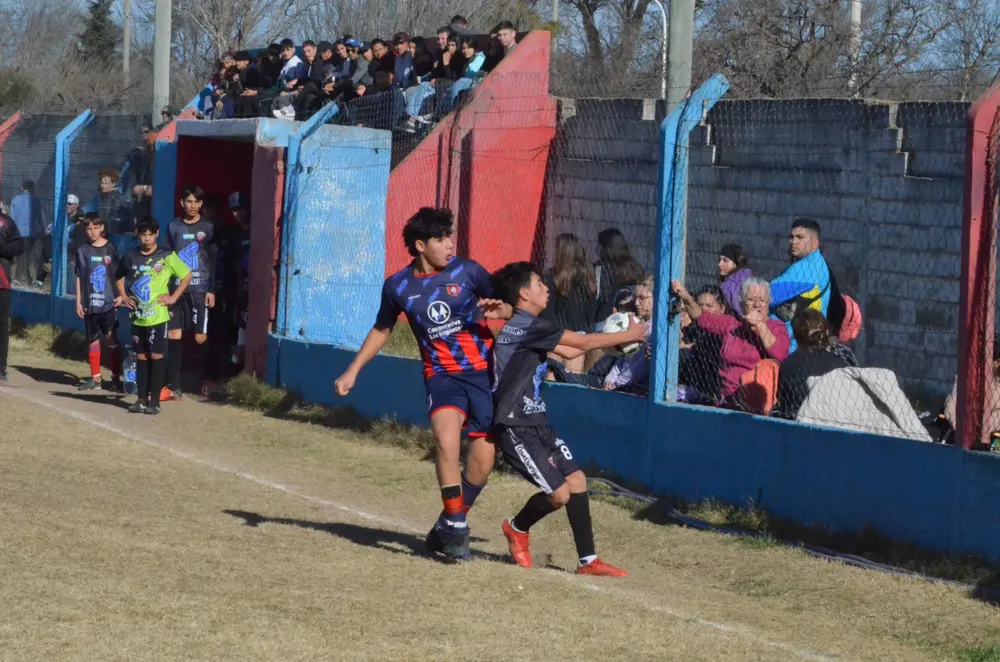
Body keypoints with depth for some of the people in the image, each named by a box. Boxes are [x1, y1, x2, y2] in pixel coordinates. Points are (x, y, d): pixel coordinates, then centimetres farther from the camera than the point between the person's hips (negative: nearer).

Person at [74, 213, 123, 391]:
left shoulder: (111, 249, 0)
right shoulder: (82, 251, 6)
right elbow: (79, 277, 9)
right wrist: (78, 302, 5)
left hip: (109, 302, -3)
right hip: (90, 303, 3)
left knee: (112, 339, -5)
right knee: (93, 340, 9)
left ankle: (116, 377, 0)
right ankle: (95, 377, 16)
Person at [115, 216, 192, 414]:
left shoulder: (167, 256, -5)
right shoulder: (130, 257, 5)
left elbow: (187, 275, 0)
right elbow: (119, 277, 22)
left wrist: (173, 297, -5)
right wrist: (124, 296, 9)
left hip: (158, 316, -4)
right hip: (137, 316, 4)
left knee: (156, 356, -2)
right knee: (141, 357, 8)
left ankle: (154, 400, 2)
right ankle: (142, 398, 14)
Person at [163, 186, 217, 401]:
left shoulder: (208, 228, 3)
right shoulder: (173, 227, 10)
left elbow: (213, 261, 1)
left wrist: (211, 290, -6)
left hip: (199, 290, -3)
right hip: (177, 288, 3)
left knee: (200, 337, -3)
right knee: (174, 336, -3)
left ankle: (207, 378, 22)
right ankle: (173, 387, 0)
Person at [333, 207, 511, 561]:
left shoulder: (468, 271, -4)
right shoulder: (398, 286, 0)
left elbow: (507, 307, 6)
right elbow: (381, 330, 17)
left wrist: (499, 310, -18)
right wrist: (352, 371, 15)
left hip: (484, 371, 1)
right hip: (442, 374, -1)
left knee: (483, 459, -3)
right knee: (446, 435, -28)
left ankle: (447, 528, 19)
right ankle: (456, 526, -18)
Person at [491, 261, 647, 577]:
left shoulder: (527, 328, 14)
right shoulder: (527, 325, -16)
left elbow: (570, 351, 21)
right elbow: (584, 343, -12)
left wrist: (610, 338, 12)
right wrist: (629, 335, -2)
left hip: (535, 423, 10)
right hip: (516, 427, -10)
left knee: (576, 479, 5)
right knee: (559, 493, -11)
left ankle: (588, 561, 8)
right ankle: (517, 528, 18)